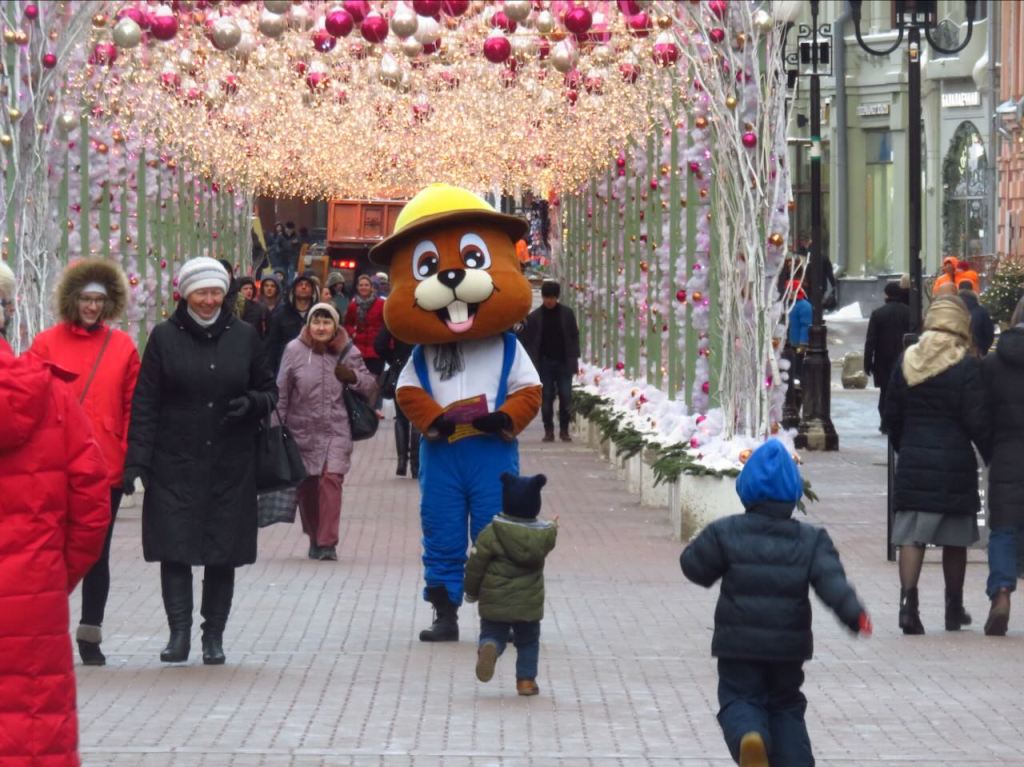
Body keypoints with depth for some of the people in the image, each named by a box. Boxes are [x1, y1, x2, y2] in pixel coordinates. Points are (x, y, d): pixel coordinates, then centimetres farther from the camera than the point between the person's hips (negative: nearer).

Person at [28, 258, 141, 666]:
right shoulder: (48, 343, 1)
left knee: (97, 552, 8)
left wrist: (130, 455, -1)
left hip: (106, 467, 1)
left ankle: (90, 634, 17)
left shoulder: (123, 346, 5)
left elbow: (133, 406, 6)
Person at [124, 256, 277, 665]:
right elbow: (145, 403, 1)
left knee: (223, 553, 4)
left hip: (231, 465, 1)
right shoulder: (164, 337, 1)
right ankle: (179, 632, -4)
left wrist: (252, 404, -10)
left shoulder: (244, 336, 6)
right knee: (175, 548, -7)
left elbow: (269, 390, 14)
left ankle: (214, 636, 13)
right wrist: (136, 459, -7)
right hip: (175, 464, -1)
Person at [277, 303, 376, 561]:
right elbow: (282, 391, 0)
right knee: (306, 484, 9)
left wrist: (353, 377, -12)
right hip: (302, 429, 1)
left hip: (336, 430, -1)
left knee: (331, 479, -15)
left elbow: (369, 386, 9)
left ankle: (327, 543, -14)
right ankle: (314, 537, 28)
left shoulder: (348, 352, -1)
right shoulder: (295, 350, -4)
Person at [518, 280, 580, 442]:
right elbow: (526, 340, 1)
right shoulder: (534, 317, 1)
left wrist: (574, 359, -1)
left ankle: (564, 430, 7)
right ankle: (548, 430, 6)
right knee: (546, 398, 0)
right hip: (544, 363, 0)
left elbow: (574, 337, 5)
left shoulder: (567, 314, 3)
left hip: (564, 363, 0)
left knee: (566, 397, -2)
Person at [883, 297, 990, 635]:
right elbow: (977, 421, -11)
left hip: (913, 461, 3)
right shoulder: (965, 366, -10)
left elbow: (892, 415, 10)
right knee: (955, 540, 11)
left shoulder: (907, 361, 4)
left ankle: (908, 599, -17)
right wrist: (991, 456, 1)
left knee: (911, 535, 1)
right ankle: (954, 610, 20)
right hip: (955, 465, -3)